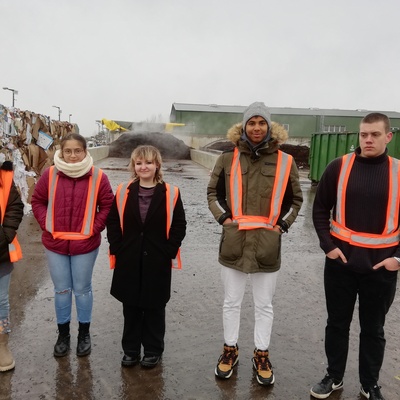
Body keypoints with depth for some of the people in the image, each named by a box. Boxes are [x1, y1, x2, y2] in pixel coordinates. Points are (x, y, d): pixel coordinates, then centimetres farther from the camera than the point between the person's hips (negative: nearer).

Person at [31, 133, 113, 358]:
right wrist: (47, 224, -6)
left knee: (82, 290, 13)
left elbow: (108, 205, -1)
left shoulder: (98, 177, -9)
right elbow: (38, 201, 6)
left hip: (85, 245, -1)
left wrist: (94, 227, -10)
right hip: (55, 244, 2)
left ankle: (84, 334, 32)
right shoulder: (50, 175, -4)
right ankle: (63, 334, 33)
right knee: (61, 290, 14)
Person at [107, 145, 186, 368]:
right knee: (131, 307, 15)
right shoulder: (123, 192, 1)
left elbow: (179, 225, -4)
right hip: (129, 261, 2)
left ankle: (153, 350, 30)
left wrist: (168, 251, -9)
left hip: (158, 262, -2)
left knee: (155, 307, 12)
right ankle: (130, 350, 32)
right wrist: (117, 249, -2)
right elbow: (113, 222, 5)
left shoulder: (170, 193, -6)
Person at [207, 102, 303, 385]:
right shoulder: (228, 159, 0)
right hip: (234, 242, 1)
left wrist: (282, 224, -2)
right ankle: (230, 350, 35)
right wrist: (223, 218, -3)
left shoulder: (285, 162, -1)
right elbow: (213, 192, 10)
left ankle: (262, 355, 33)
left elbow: (295, 199, 10)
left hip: (267, 244, 0)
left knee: (264, 305, 14)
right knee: (232, 302, 14)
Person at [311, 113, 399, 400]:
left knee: (373, 328, 15)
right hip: (341, 260, 0)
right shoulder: (339, 167, -2)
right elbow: (320, 209, 3)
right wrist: (328, 245, -7)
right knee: (337, 323, 15)